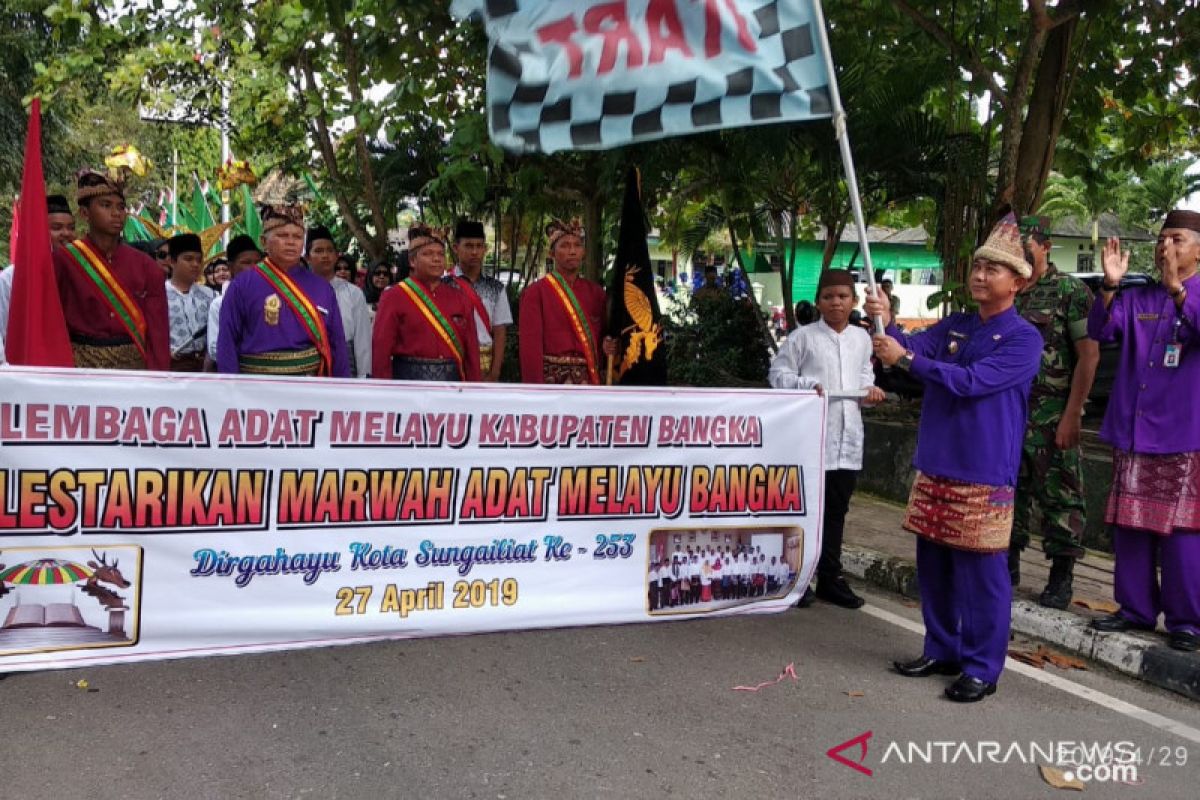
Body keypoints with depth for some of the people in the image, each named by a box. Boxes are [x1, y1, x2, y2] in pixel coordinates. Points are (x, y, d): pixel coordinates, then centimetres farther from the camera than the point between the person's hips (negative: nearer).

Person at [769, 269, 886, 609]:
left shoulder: (861, 338, 12)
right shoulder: (803, 336, -4)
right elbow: (778, 373, -4)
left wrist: (870, 390, 2)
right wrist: (807, 385, -19)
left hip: (848, 437, 5)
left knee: (836, 510, 12)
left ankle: (829, 577, 23)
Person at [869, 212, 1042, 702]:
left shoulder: (1024, 339, -7)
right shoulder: (954, 325, 12)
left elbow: (972, 381, -19)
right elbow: (916, 346, -3)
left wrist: (905, 359, -23)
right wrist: (886, 324, -23)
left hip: (984, 473, -6)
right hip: (935, 465, 7)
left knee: (981, 571, 0)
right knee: (933, 563, 14)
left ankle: (982, 668, 12)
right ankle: (942, 650, 28)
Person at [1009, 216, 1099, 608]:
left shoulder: (1070, 290, -5)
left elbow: (1089, 354, -9)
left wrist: (1072, 415, -15)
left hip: (1053, 418, -5)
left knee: (1060, 495, 1)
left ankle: (1061, 579, 11)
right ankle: (1008, 565, 24)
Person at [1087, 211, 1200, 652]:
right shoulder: (1136, 299, 11)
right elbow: (1100, 330, -3)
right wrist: (1109, 286, -18)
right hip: (1131, 434, 4)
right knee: (1130, 526, 9)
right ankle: (1136, 608, 20)